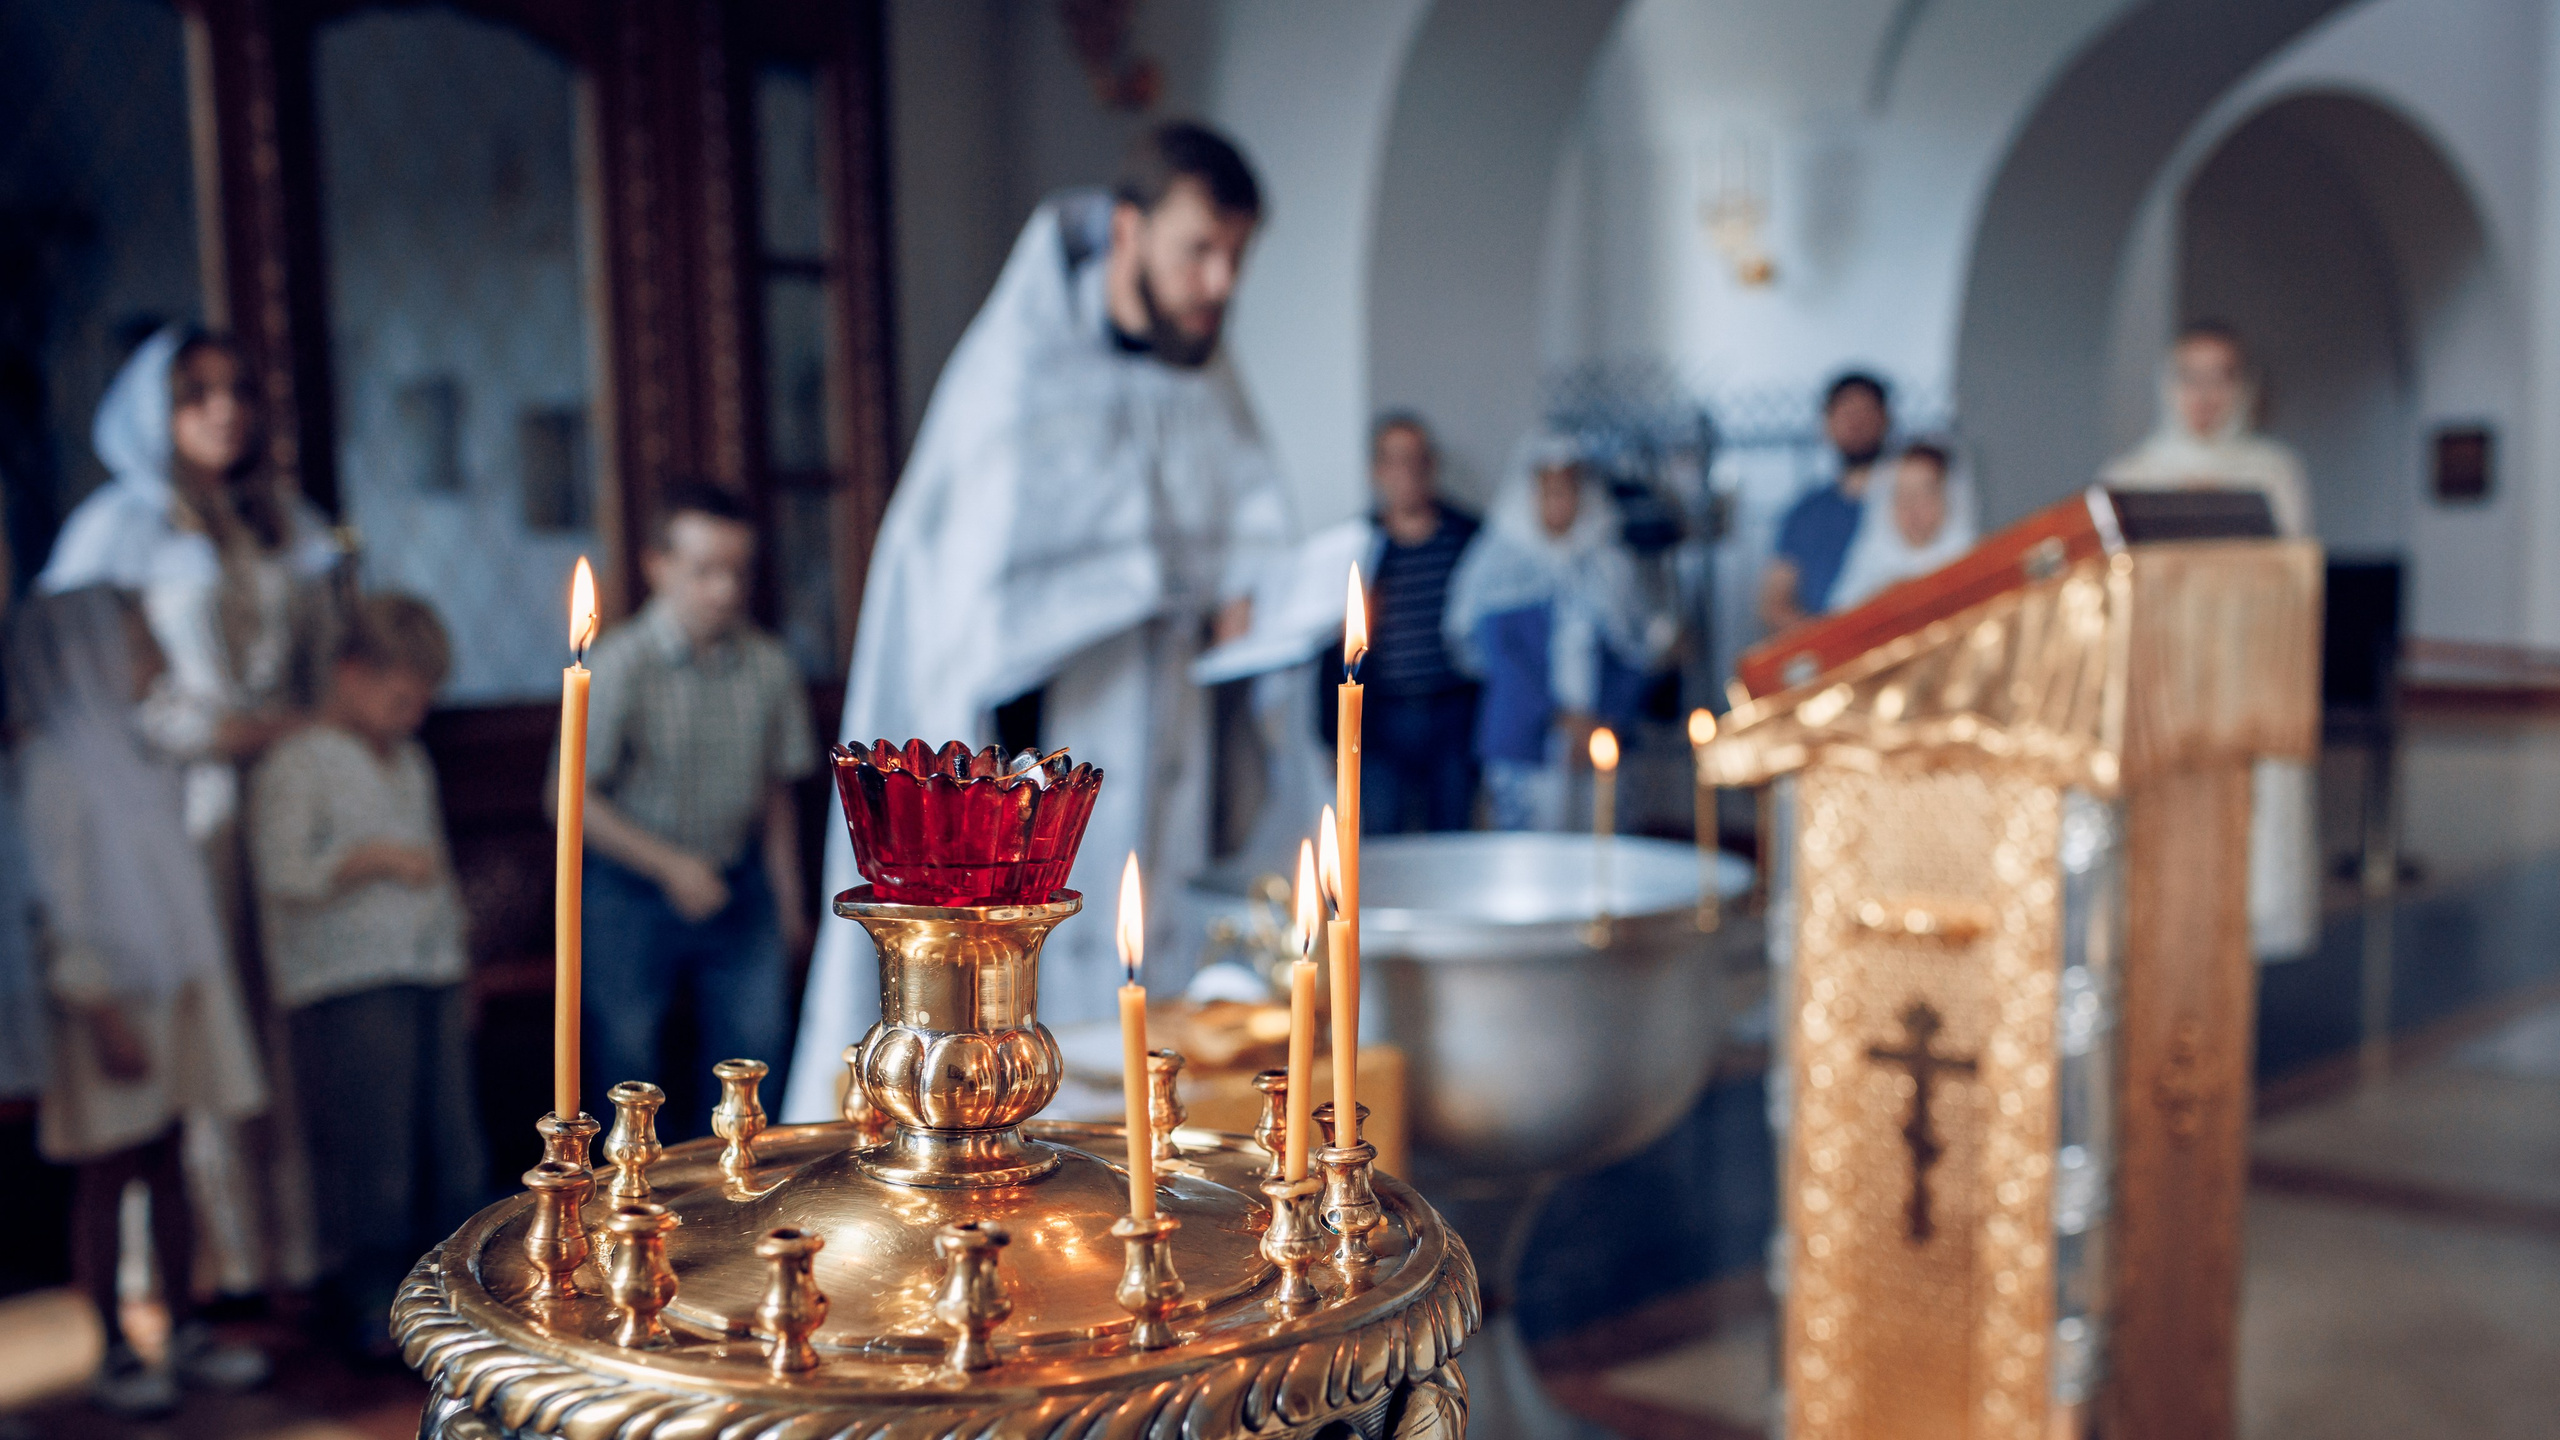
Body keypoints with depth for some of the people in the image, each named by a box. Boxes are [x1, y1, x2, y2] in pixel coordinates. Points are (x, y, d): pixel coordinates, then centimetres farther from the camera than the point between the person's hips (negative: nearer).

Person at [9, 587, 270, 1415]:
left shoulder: (133, 748, 10)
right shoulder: (56, 766, -13)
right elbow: (62, 903, -15)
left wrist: (197, 984, 16)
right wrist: (104, 1014, -18)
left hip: (175, 988, 7)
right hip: (113, 997, -7)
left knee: (167, 1166, 12)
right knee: (108, 1176, 2)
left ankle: (186, 1332, 20)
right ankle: (116, 1356, 11)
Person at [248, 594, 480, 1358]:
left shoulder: (411, 763, 20)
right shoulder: (296, 763, -3)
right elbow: (284, 874, -14)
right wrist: (376, 859, -15)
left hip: (430, 980, 7)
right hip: (346, 988, -7)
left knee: (452, 1145, 6)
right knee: (370, 1156, -5)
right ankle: (371, 1312, 7)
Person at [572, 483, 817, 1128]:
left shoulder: (769, 665, -4)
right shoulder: (618, 664, -15)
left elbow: (776, 790, 7)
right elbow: (573, 796, -14)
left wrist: (788, 898, 10)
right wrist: (669, 865, -19)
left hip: (739, 886, 3)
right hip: (631, 889, -3)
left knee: (756, 1046, 4)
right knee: (629, 1057, 4)